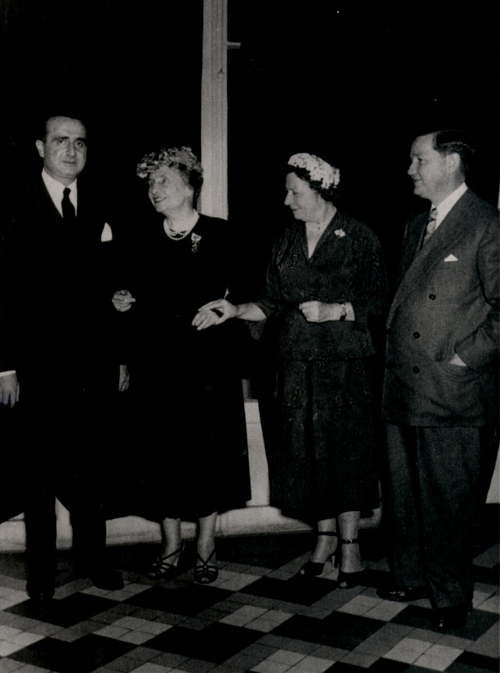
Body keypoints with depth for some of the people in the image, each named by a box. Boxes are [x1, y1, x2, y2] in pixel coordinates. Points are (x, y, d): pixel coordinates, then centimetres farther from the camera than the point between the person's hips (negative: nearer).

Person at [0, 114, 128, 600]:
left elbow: (112, 287, 8)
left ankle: (91, 555, 28)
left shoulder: (101, 209, 8)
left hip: (94, 363, 3)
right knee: (39, 471, 10)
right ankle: (41, 568, 24)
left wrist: (121, 356, 6)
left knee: (94, 468, 11)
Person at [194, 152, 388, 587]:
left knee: (345, 449, -1)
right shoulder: (287, 242, 11)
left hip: (345, 362, -4)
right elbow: (272, 303, 11)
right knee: (306, 449, 7)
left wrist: (333, 311, -16)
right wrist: (234, 310, -3)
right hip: (298, 363, 4)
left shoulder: (359, 238, -3)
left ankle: (349, 542, 13)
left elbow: (377, 302, -5)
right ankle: (325, 535, 23)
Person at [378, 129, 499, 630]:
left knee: (447, 500, 3)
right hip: (402, 387, 8)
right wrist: (395, 358, 12)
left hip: (452, 392, -7)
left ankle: (450, 597, 20)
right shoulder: (416, 227, 16)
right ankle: (410, 579, 33)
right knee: (403, 494, 16)